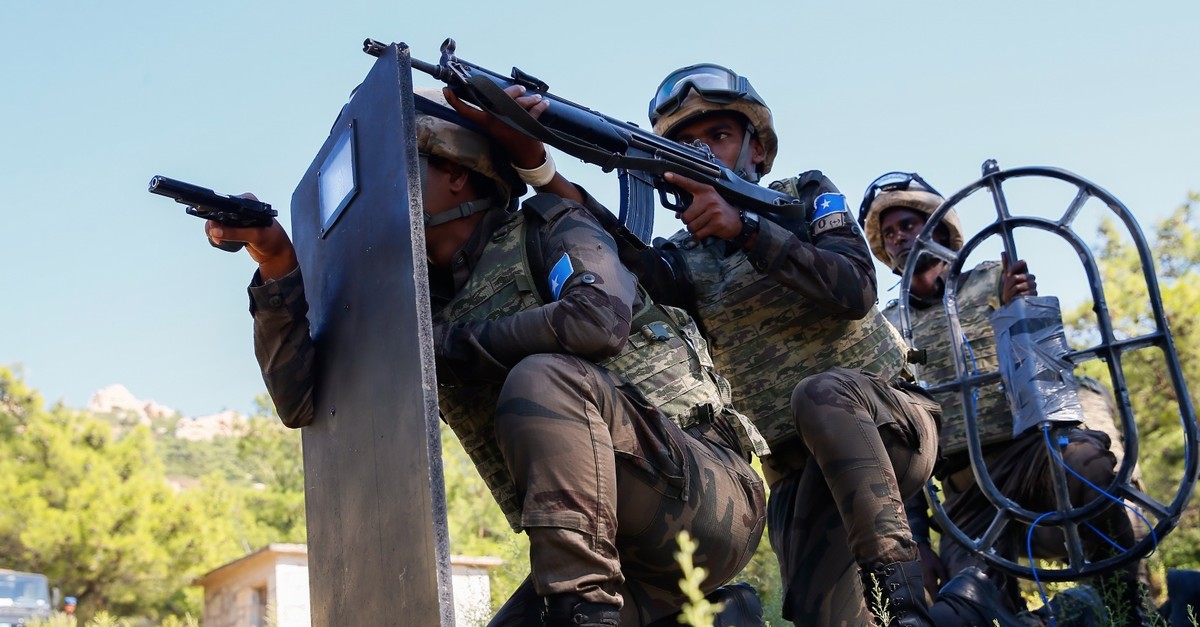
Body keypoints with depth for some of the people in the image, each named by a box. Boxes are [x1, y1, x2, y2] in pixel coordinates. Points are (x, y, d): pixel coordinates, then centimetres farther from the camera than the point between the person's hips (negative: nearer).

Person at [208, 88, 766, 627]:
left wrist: (450, 342, -11)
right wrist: (278, 266, 1)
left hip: (705, 492, -7)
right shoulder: (426, 310, 17)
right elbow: (305, 400, 10)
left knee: (542, 379, -27)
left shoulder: (547, 229, 0)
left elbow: (599, 320, -23)